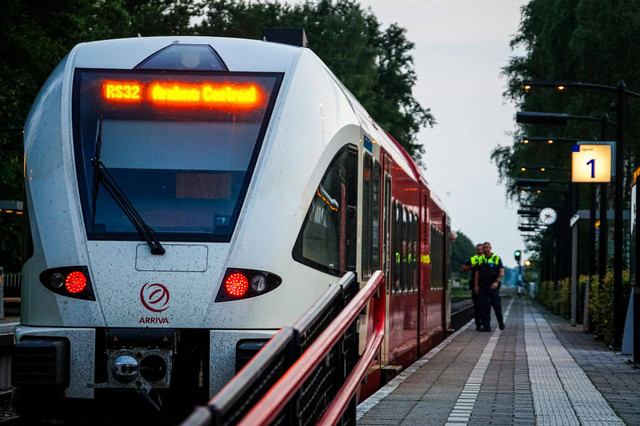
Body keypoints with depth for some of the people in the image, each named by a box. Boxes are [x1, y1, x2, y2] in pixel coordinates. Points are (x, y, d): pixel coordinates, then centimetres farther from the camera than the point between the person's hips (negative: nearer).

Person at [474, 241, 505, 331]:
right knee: (484, 307, -2)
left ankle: (501, 322, 20)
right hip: (482, 287, 3)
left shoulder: (497, 259, 3)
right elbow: (477, 273, 16)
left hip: (493, 287, -3)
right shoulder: (480, 260, 13)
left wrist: (497, 282, -19)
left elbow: (501, 272, -4)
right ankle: (486, 326, 1)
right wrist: (476, 285, 9)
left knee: (496, 305, -4)